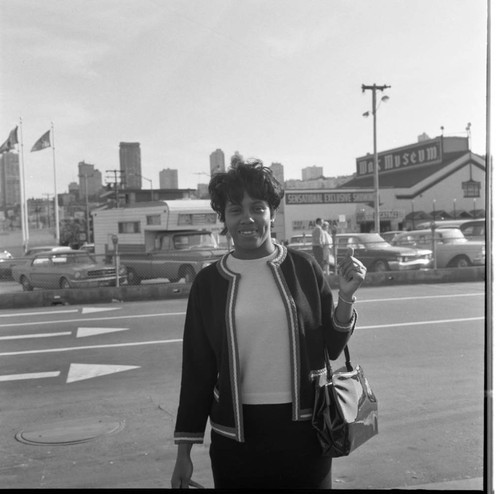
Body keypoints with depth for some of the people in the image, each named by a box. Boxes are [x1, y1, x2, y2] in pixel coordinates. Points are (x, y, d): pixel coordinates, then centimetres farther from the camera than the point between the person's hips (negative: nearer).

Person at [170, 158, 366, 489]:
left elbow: (330, 348, 4)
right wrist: (184, 451, 4)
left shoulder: (303, 268, -2)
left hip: (303, 431, 0)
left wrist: (345, 297, -12)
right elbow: (197, 368, 3)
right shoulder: (208, 282, -1)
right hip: (235, 436, 1)